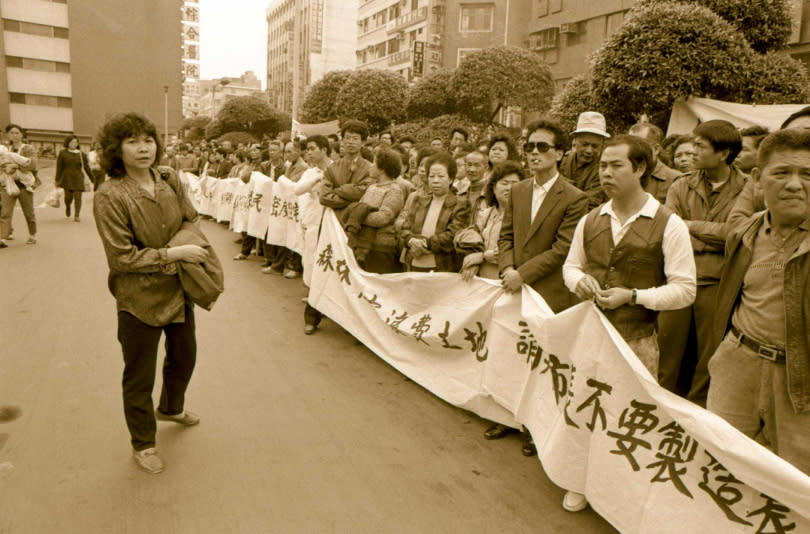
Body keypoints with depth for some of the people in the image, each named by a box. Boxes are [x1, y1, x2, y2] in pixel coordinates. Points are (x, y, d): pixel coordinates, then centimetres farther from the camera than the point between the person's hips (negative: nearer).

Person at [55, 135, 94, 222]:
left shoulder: (81, 154, 7)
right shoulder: (62, 153, 4)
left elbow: (86, 167, 9)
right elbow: (59, 167, 5)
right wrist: (57, 179, 3)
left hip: (78, 179, 1)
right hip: (67, 178, -1)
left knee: (78, 197, -7)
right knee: (68, 197, -2)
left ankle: (76, 215, -1)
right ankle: (68, 207, 32)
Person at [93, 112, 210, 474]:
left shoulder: (169, 180, -2)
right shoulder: (110, 196, -19)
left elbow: (192, 221, 13)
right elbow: (122, 257, -20)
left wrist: (193, 248, -4)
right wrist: (176, 253, -22)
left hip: (179, 290, 6)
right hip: (139, 299, -6)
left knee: (184, 356, 25)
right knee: (140, 377, 9)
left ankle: (171, 408, 55)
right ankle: (142, 445, 32)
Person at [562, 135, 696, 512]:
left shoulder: (669, 225, -7)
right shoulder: (590, 221, 8)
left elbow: (684, 289, -7)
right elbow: (570, 265, 19)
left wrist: (633, 296, -18)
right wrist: (579, 279, -4)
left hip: (637, 340, -4)